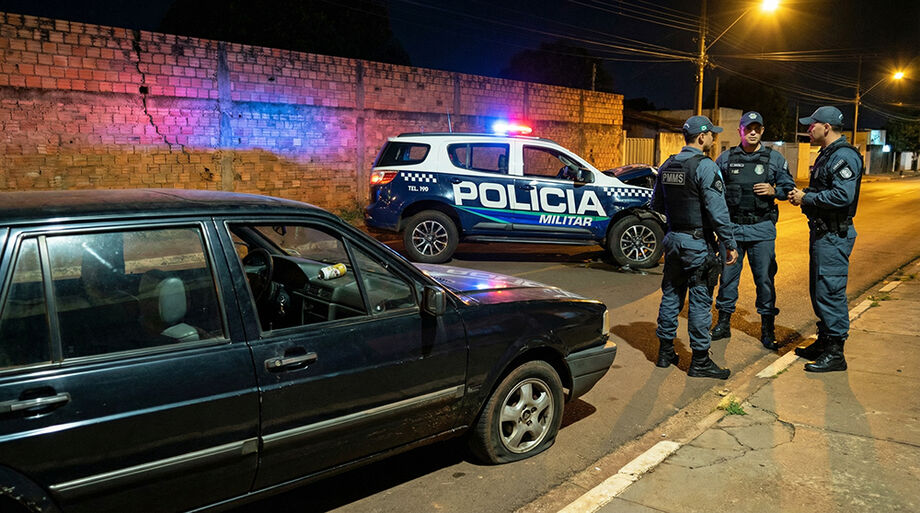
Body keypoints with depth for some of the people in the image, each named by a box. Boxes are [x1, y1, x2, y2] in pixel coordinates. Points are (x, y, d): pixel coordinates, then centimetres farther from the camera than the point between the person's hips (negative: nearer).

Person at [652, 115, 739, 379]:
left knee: (671, 295, 15)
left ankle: (665, 351, 23)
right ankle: (700, 361, 6)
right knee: (700, 300, 0)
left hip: (673, 238, 7)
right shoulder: (705, 166, -14)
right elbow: (717, 210, -18)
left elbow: (656, 204, 15)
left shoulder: (667, 166, 8)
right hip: (698, 243, -7)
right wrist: (730, 244, -13)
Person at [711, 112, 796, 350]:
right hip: (732, 227, 1)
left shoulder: (774, 158, 4)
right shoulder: (726, 158, 6)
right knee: (728, 275, 6)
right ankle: (723, 323, 20)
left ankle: (767, 329, 12)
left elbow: (789, 188, 8)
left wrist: (774, 191, -13)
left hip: (762, 229, -1)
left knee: (765, 278, 2)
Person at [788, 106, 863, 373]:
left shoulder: (844, 156, -17)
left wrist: (806, 198, -17)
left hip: (834, 236, -11)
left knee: (830, 292, -7)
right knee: (818, 291, 17)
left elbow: (842, 196, -27)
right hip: (820, 232, 11)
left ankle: (835, 353, 1)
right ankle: (824, 342, 29)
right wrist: (802, 194, 5)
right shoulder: (827, 155, 17)